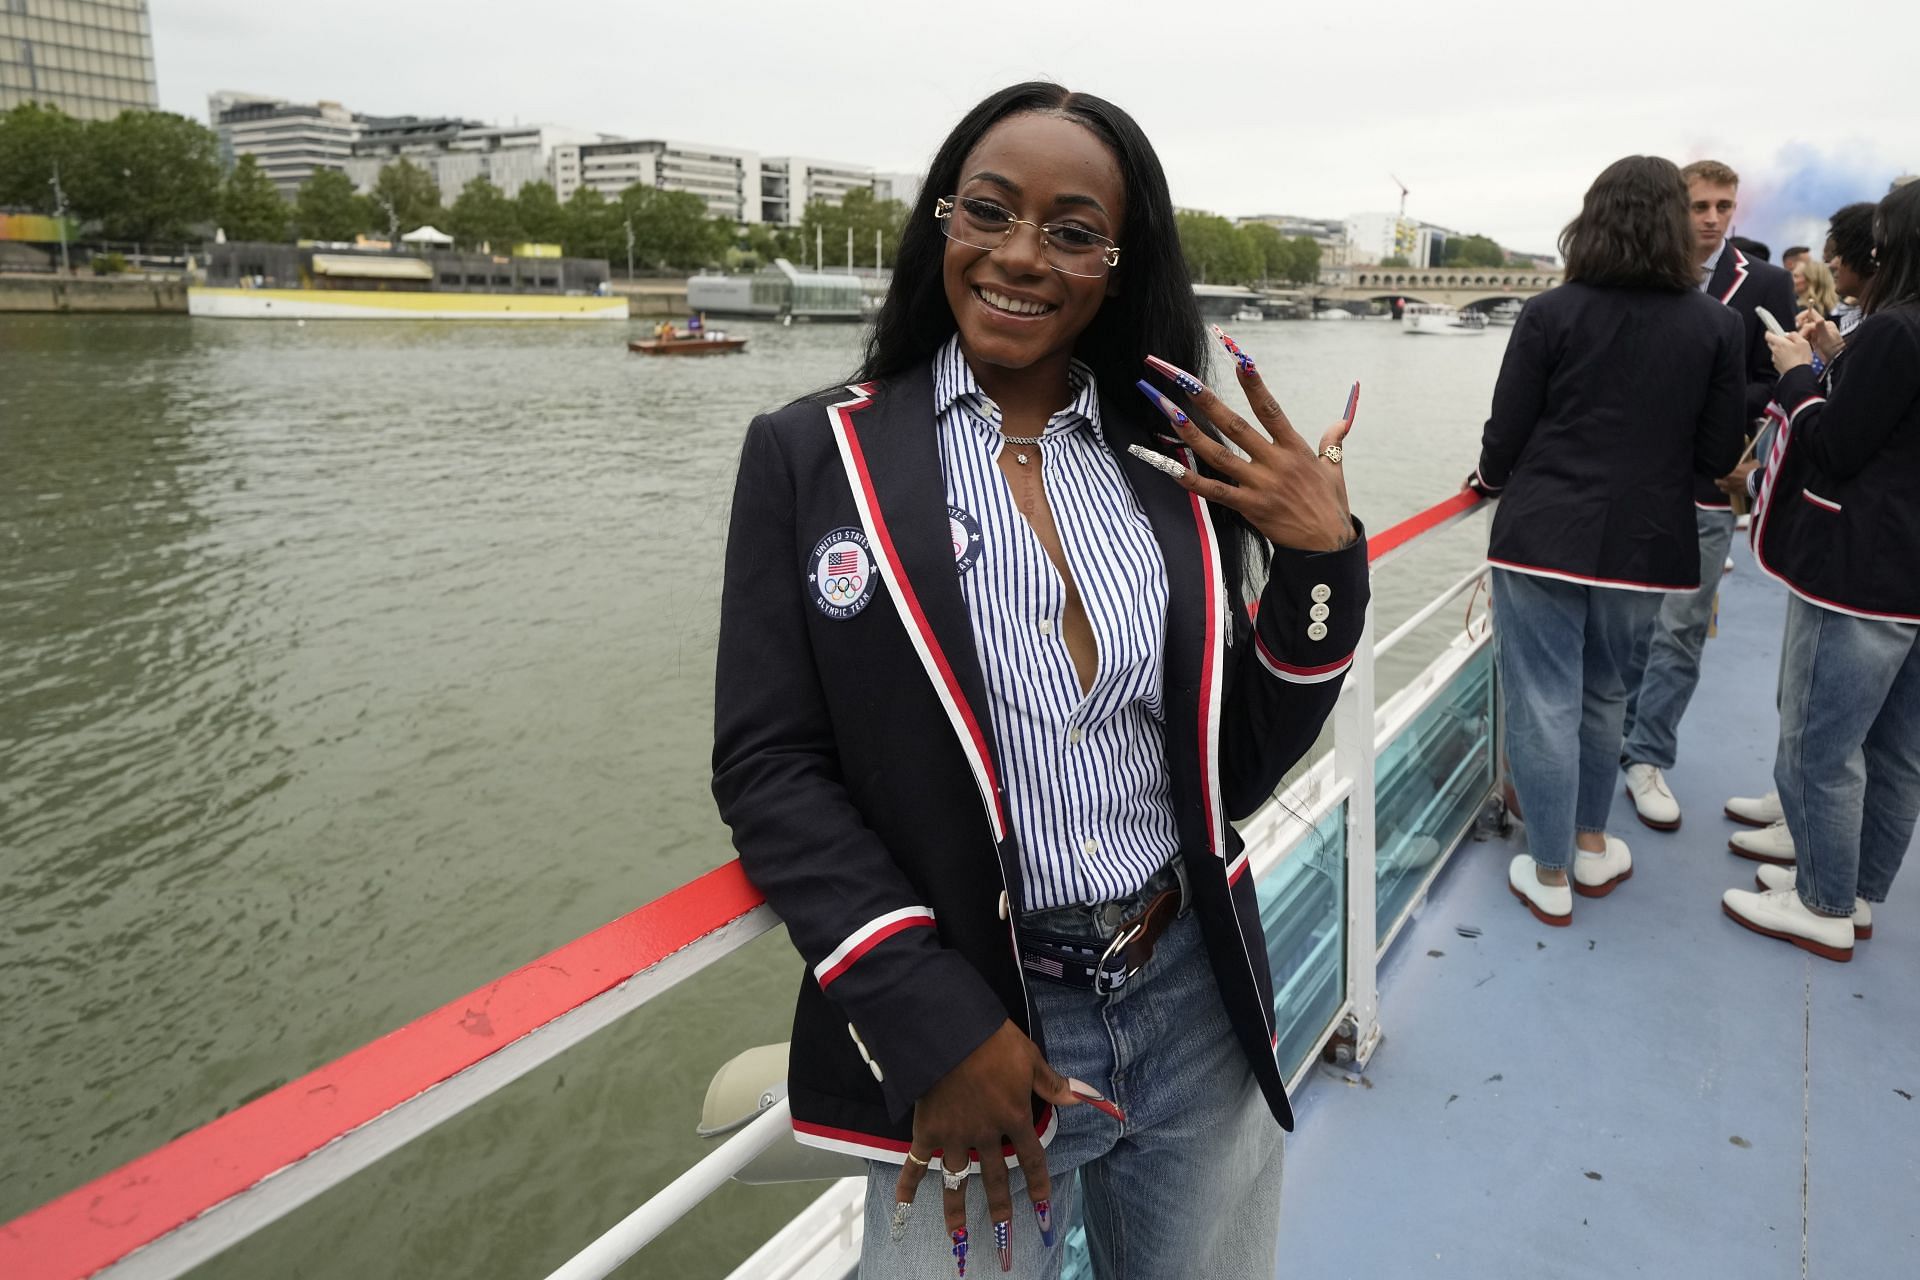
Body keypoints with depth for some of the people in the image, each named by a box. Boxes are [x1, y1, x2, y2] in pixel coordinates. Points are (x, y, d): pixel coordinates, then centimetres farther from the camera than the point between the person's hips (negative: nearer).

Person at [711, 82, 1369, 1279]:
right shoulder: (814, 455, -6)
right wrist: (939, 1027, -14)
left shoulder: (1182, 469, 1)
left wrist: (1324, 562, -9)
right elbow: (768, 766, -9)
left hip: (1202, 1011, 4)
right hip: (959, 1029, -3)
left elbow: (1237, 771, 4)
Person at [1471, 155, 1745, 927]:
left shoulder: (1549, 314, -7)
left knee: (1544, 703, 6)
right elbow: (1719, 456, 2)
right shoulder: (1715, 324, 0)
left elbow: (1505, 437, -5)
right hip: (1643, 545, 3)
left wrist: (1488, 480, 16)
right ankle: (1592, 848, 36)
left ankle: (1549, 878, 16)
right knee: (1603, 695, 22)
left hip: (1543, 539, -3)